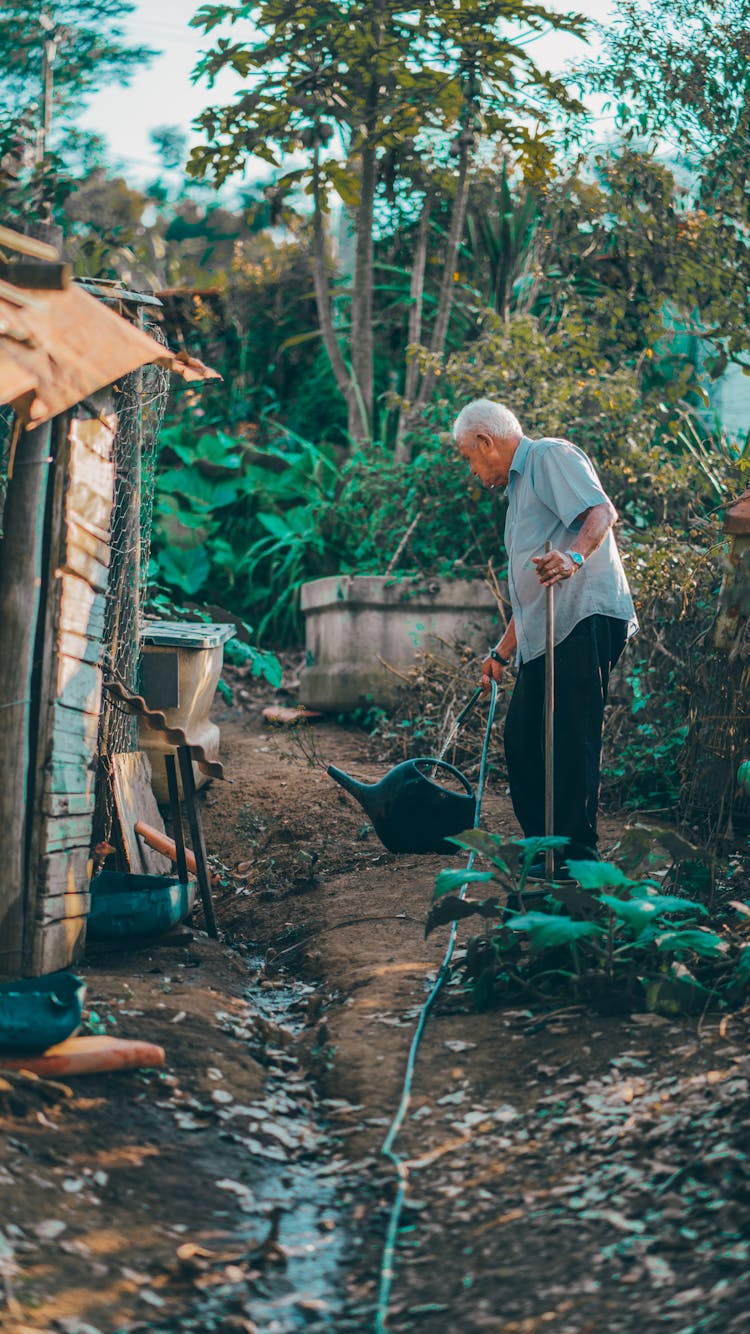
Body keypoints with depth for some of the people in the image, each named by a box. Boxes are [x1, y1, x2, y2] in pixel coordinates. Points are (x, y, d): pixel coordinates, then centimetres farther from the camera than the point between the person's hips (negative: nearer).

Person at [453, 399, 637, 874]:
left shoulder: (551, 455, 1)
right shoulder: (520, 487, 30)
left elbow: (603, 511, -18)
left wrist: (574, 556, -37)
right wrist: (502, 652, 33)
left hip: (584, 618, -10)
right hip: (543, 635, 10)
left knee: (571, 738, -11)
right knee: (523, 737, 9)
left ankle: (578, 856, -8)